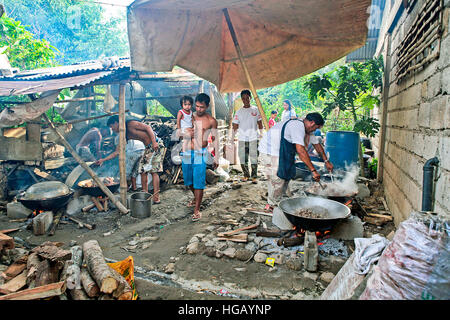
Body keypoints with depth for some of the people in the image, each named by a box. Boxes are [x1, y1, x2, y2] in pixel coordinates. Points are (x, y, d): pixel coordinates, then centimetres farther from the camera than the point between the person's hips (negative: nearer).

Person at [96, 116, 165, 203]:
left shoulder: (131, 124, -8)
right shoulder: (124, 136, 14)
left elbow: (148, 127, -14)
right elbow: (116, 152, 18)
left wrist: (154, 142, -24)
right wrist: (103, 160, 17)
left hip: (156, 144, -8)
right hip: (148, 148, 8)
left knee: (153, 171, -12)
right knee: (143, 170, 5)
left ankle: (156, 198, -11)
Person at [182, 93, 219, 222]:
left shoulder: (211, 121, -1)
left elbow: (215, 140, 5)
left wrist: (216, 158, 3)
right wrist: (187, 134, -13)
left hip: (200, 154, -4)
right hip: (187, 153, 4)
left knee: (198, 182, -6)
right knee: (189, 180, 15)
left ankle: (197, 210, 3)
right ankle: (196, 198, 42)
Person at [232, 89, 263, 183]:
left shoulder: (256, 110, 5)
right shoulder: (239, 112, 6)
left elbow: (260, 123, 8)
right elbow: (235, 125, 6)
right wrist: (232, 137, 0)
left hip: (253, 138, -1)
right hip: (242, 139, 1)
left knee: (254, 158, -1)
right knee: (242, 158, 4)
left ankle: (254, 176, 9)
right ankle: (246, 175, 20)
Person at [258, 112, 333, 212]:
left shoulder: (306, 129, 7)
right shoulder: (298, 127, -26)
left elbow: (317, 144, 20)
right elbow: (301, 150, -35)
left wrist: (326, 161, 20)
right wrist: (313, 170, -33)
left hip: (280, 151, 10)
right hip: (270, 150, -10)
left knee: (286, 175, 15)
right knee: (277, 178, -8)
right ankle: (272, 205, 6)